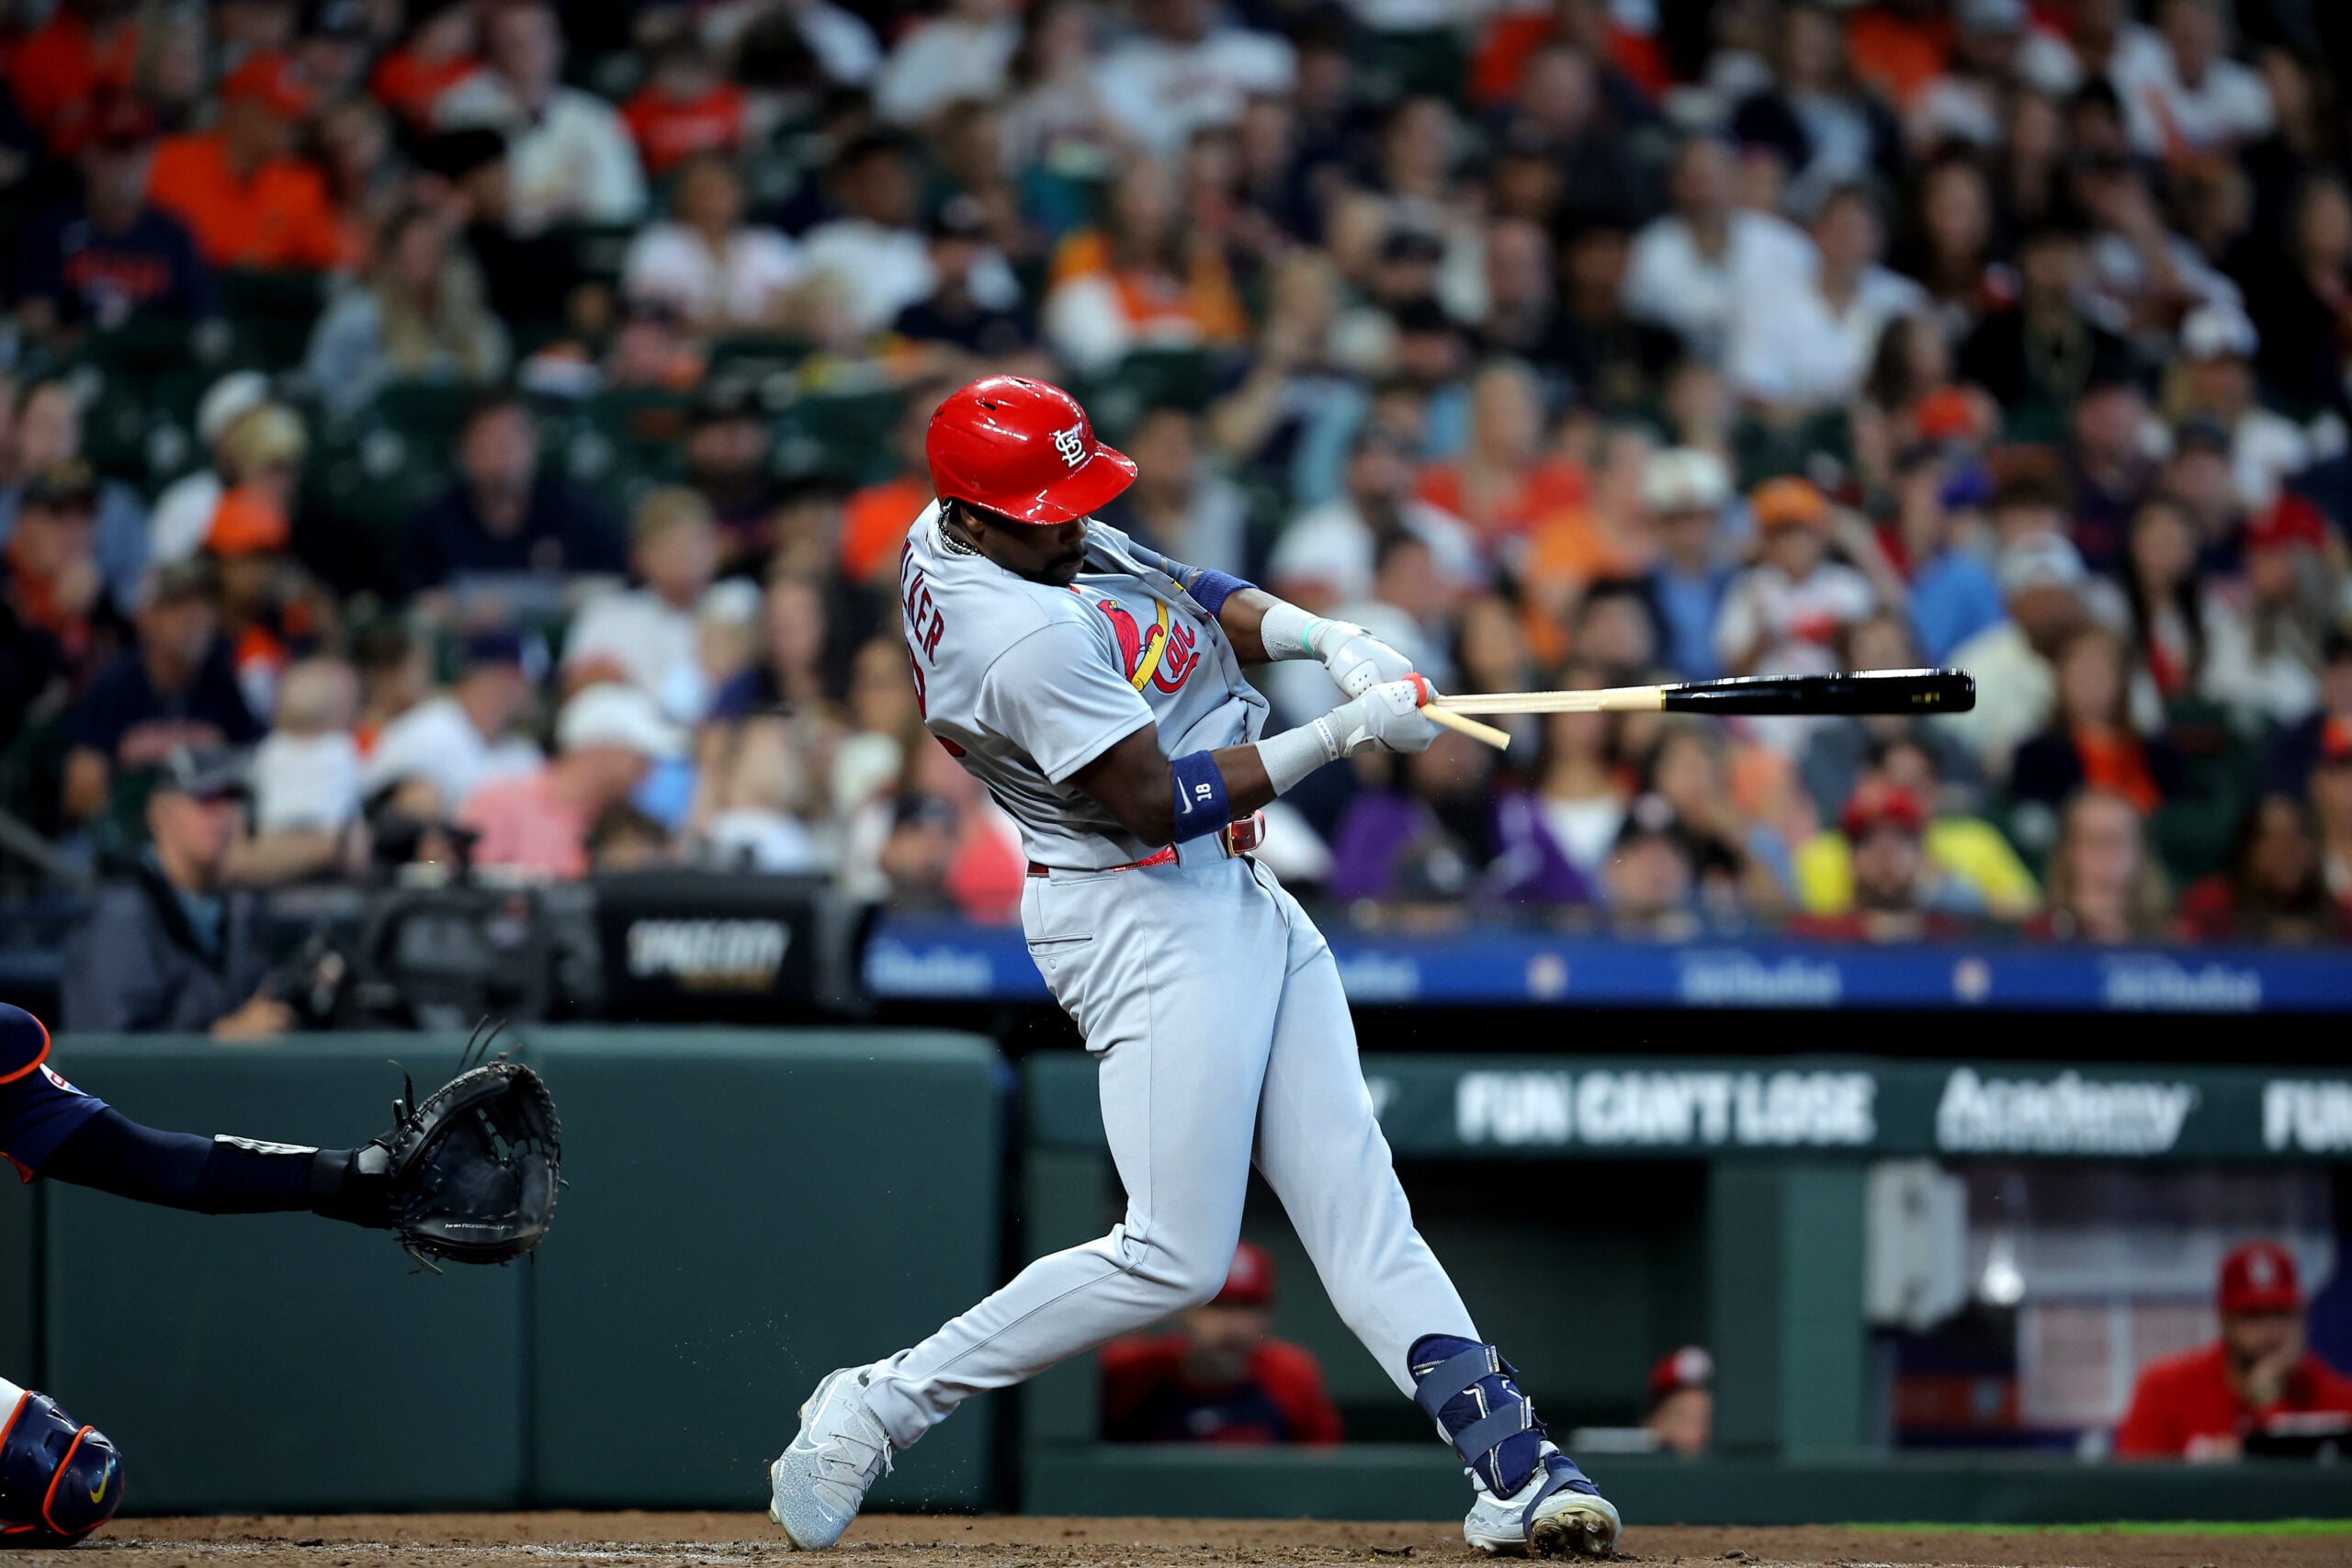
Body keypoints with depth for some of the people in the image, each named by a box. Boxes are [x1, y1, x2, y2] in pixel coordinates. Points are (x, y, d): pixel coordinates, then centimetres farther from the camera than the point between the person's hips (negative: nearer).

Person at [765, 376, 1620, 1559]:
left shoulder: (954, 530, 4)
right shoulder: (1024, 640, -26)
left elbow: (1190, 597, 14)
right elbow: (1159, 802, -23)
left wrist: (1326, 638, -3)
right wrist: (1342, 736, -20)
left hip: (1239, 900, 10)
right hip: (1149, 920, -10)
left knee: (1354, 1195, 2)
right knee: (1176, 1260, -9)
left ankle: (1510, 1467, -3)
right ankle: (877, 1406, 1)